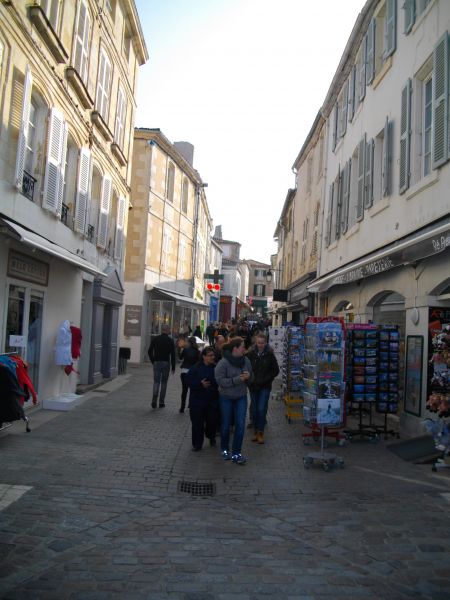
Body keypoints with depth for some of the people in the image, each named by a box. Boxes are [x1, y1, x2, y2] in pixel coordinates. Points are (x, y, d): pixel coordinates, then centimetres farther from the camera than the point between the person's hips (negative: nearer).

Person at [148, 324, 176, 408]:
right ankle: (161, 402, 9)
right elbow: (173, 355, -5)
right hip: (166, 363, -1)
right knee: (164, 382, 8)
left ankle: (154, 400, -14)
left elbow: (150, 351, 2)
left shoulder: (155, 339, 2)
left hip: (156, 363, 1)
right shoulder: (170, 341, -4)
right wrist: (173, 367, 1)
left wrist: (153, 361, 13)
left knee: (156, 381, 4)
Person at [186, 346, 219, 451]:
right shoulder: (195, 368, -4)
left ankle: (211, 437, 36)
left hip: (212, 401, 2)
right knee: (197, 423, 0)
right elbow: (189, 381, -7)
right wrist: (200, 384, -18)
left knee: (212, 421, 6)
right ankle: (197, 444, 14)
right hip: (197, 401, -2)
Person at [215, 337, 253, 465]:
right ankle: (225, 449, 33)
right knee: (226, 425, 11)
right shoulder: (223, 363, -19)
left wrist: (248, 376, -17)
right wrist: (238, 379, -28)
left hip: (241, 397, 3)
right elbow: (220, 381, -24)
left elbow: (250, 380, 8)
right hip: (226, 398, -3)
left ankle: (236, 453, 7)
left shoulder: (246, 360, -5)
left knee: (240, 424, -3)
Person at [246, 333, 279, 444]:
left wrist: (266, 379, -7)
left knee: (262, 409, -7)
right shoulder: (251, 354, -3)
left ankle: (261, 432, 6)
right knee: (254, 409, 8)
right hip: (253, 386, 2)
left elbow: (276, 370, 1)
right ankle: (255, 431, 22)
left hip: (265, 387, -2)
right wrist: (250, 380, -5)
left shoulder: (270, 355, -5)